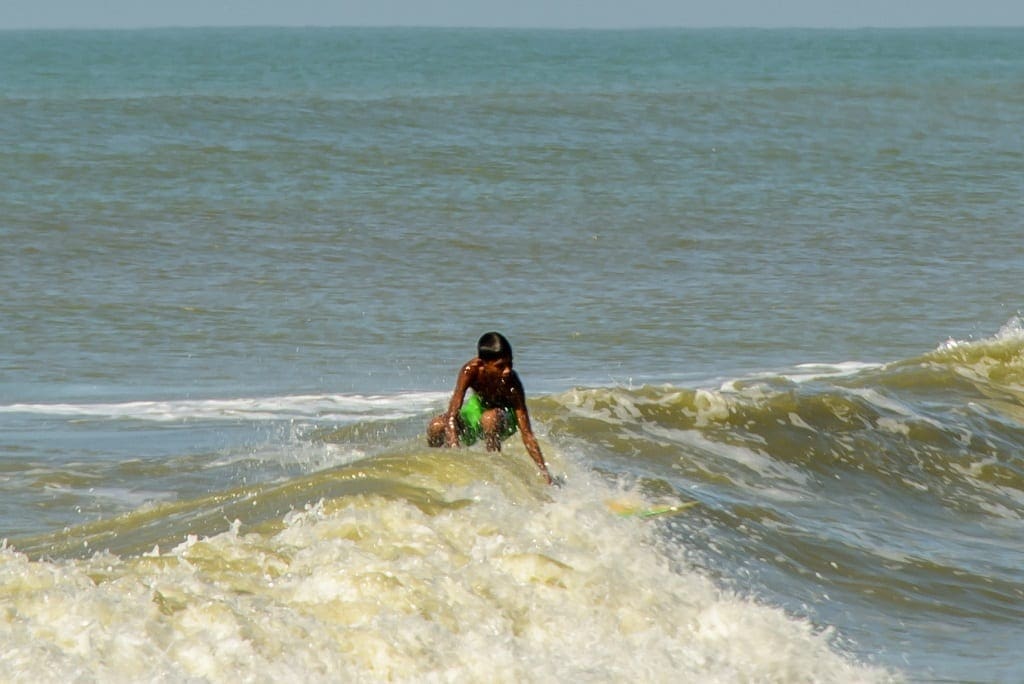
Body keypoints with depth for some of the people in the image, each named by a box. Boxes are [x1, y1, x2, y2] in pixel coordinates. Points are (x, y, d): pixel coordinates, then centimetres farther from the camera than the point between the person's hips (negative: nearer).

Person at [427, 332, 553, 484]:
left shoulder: (512, 384, -34)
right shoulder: (471, 370, -32)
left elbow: (527, 434, -31)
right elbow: (452, 416, -34)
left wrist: (544, 471, -37)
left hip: (507, 415, -3)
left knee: (490, 418, -39)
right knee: (436, 427, -22)